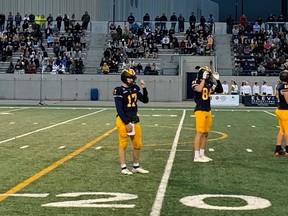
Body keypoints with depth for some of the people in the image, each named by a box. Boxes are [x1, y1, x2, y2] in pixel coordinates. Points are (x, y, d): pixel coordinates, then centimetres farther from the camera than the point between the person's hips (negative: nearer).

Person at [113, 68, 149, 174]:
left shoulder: (135, 88, 7)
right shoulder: (119, 90, -12)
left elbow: (145, 100, 12)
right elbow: (119, 109, -15)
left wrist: (144, 88, -2)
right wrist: (126, 123, -17)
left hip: (134, 120, 7)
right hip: (123, 121, -7)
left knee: (138, 144, 11)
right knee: (123, 144, 1)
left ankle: (136, 167, 23)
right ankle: (123, 168, 9)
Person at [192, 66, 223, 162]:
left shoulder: (209, 84, 10)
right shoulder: (196, 83, -9)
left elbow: (220, 90, 13)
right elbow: (199, 89, -30)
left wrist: (217, 80, 3)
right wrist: (204, 79, -23)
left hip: (208, 111, 7)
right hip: (200, 110, -7)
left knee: (205, 133, 10)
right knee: (200, 133, -8)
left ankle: (202, 154, 19)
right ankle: (196, 156, -4)